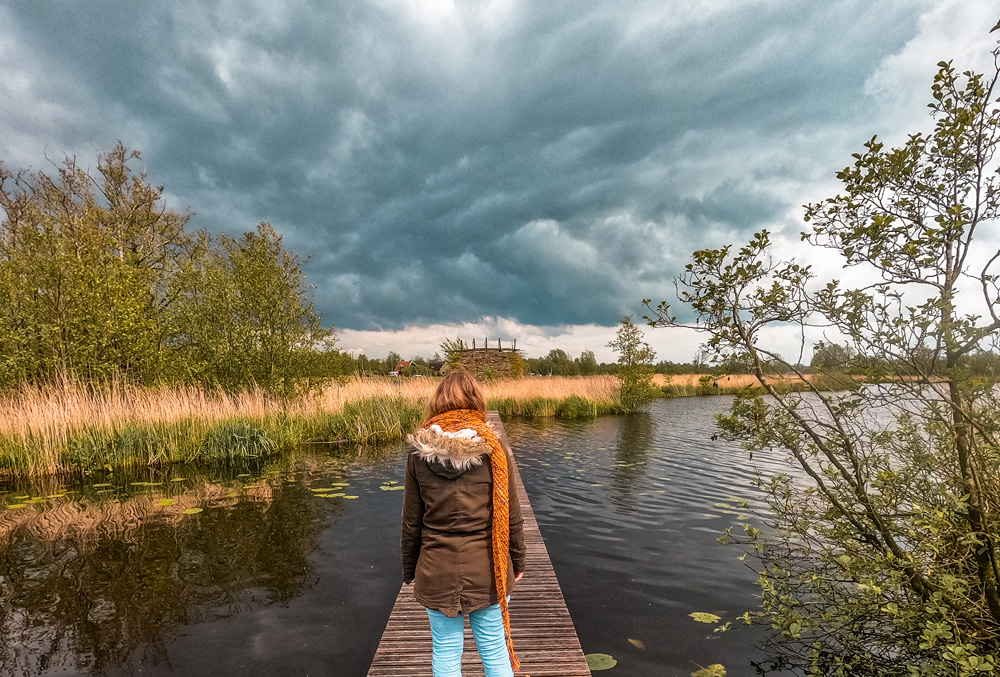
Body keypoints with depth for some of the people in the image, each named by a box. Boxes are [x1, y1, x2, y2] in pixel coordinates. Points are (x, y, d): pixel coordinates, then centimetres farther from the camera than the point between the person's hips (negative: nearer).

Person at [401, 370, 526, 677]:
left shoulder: (418, 455, -8)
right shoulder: (495, 452, -11)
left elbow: (411, 523, -1)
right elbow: (512, 519, -5)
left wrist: (410, 570, 13)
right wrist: (517, 563, 11)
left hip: (436, 572, 1)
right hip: (487, 571, -1)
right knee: (495, 651, 16)